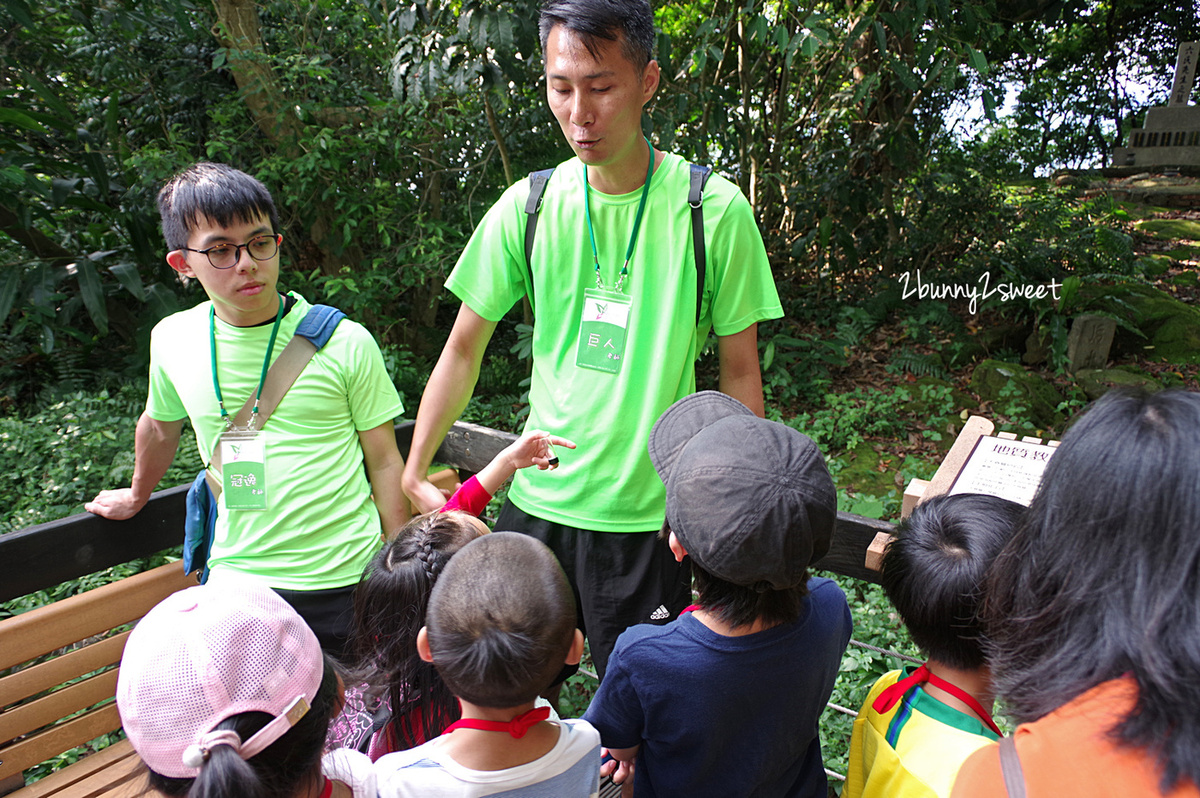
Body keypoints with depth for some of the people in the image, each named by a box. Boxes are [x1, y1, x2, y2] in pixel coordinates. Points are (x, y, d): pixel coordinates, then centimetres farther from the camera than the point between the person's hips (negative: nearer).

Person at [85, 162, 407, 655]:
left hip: (349, 580, -2)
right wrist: (137, 496, 35)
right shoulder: (173, 340, -2)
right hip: (238, 577, 2)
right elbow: (160, 426, 19)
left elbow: (384, 461, -3)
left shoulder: (345, 343, -10)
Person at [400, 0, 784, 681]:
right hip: (535, 500, 3)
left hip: (651, 515, -2)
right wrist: (414, 473, 6)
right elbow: (465, 350, 6)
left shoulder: (715, 210, -9)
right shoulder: (527, 207, -2)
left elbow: (739, 374, -2)